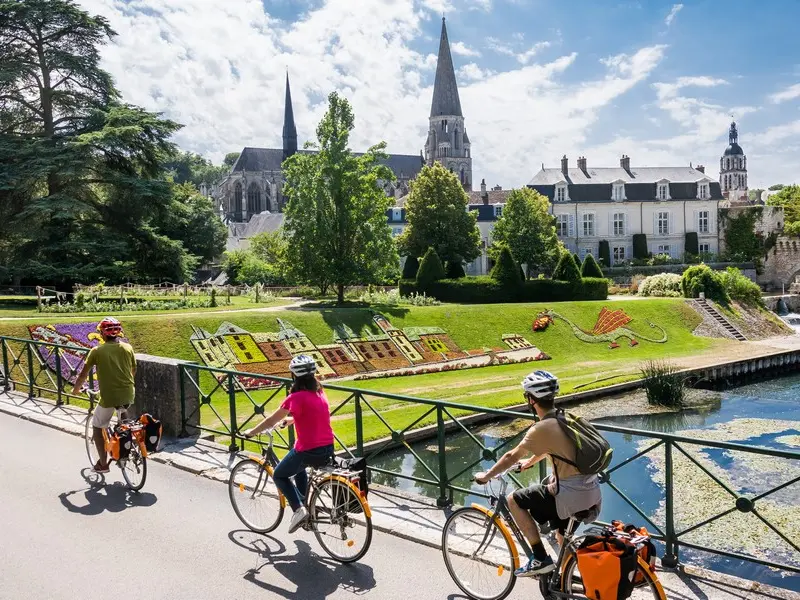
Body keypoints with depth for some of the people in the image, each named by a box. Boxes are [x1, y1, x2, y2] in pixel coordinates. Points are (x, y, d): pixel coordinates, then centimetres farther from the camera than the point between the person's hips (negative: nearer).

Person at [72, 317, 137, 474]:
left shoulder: (97, 351, -5)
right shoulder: (127, 348, 3)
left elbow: (83, 374, 2)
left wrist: (76, 389, 21)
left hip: (109, 397, -3)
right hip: (128, 395, 3)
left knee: (97, 427, 18)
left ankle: (103, 463, 19)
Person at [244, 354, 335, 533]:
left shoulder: (297, 397, -15)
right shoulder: (319, 392, 7)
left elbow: (271, 420, -8)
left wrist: (251, 432, 7)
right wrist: (289, 420, 38)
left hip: (308, 450, -8)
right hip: (328, 449, 8)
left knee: (280, 475, 17)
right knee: (299, 468, 36)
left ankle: (299, 509, 2)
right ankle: (304, 504, 36)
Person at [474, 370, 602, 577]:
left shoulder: (541, 428, -15)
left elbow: (512, 456, -6)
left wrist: (486, 476, 9)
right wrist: (529, 462, 43)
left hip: (570, 494, -8)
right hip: (591, 491, 9)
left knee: (514, 500, 5)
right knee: (563, 536, 29)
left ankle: (540, 558, 7)